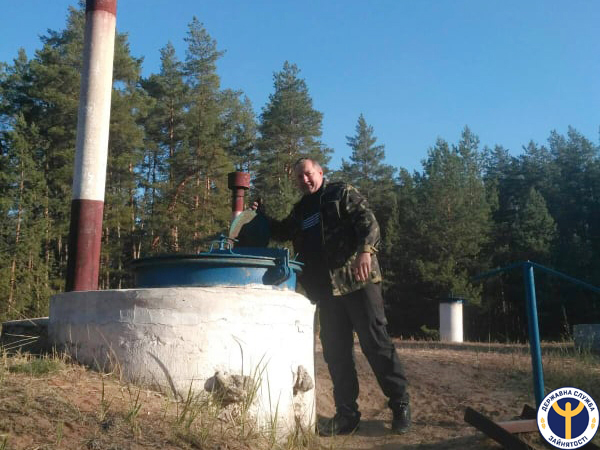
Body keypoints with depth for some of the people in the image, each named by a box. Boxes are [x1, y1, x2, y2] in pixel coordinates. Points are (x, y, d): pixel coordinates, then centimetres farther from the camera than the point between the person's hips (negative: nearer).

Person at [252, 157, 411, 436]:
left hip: (357, 280, -6)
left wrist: (365, 250, -26)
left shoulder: (342, 194, 4)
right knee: (335, 352, 7)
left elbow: (368, 220, -9)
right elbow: (281, 232, 36)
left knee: (375, 342, -5)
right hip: (327, 289, 6)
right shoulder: (300, 211, 21)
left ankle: (400, 404, 5)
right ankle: (346, 413, 15)